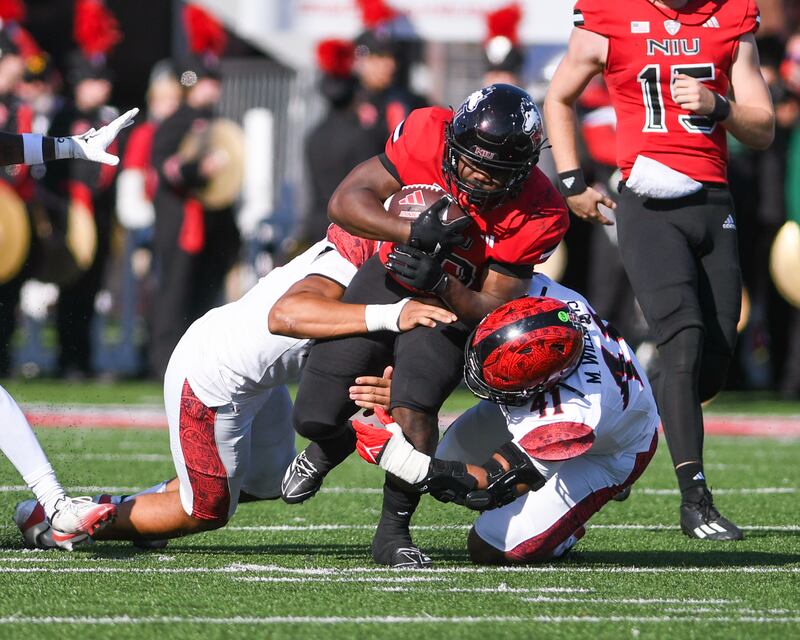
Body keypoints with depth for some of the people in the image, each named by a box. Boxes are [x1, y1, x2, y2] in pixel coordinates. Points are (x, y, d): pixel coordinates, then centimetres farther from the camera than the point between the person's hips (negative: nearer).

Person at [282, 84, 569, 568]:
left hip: (452, 307, -2)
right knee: (315, 416, -3)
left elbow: (493, 309, -18)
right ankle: (332, 445, 37)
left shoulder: (538, 215, -25)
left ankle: (394, 533, -3)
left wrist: (441, 283, -37)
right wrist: (413, 231, -38)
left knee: (414, 409, -26)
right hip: (385, 281, 2)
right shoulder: (428, 135, -25)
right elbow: (346, 202, -23)